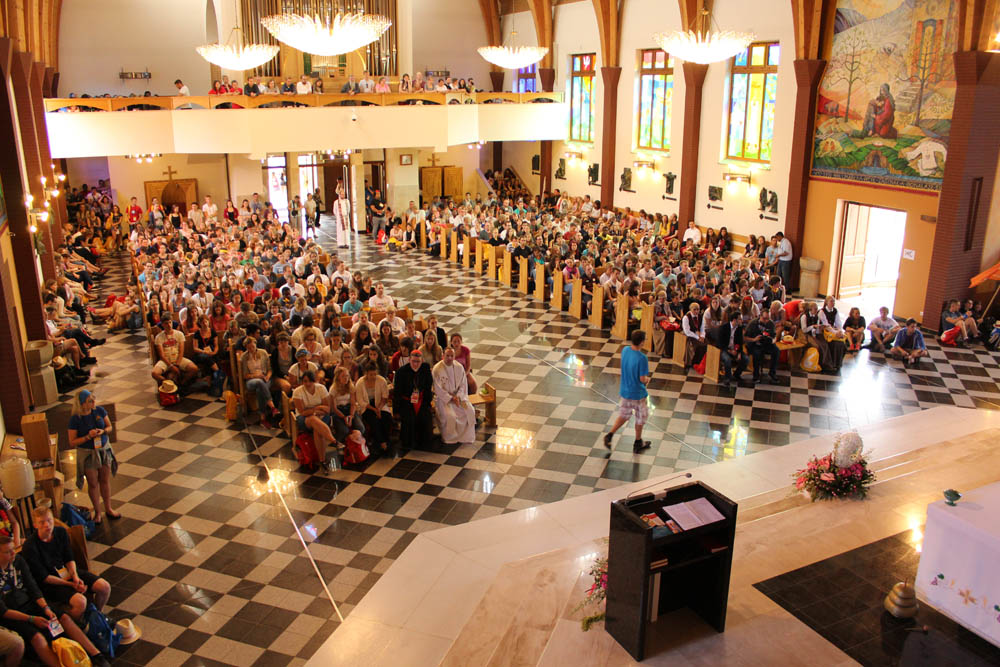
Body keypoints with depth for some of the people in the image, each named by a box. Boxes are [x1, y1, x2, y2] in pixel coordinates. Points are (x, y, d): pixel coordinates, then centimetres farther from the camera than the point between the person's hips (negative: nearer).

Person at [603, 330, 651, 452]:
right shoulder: (642, 358, -28)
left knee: (624, 414, 24)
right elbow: (642, 379, -21)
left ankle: (610, 434, 11)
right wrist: (647, 379, -1)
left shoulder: (625, 350, -8)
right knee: (641, 417, 17)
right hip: (637, 393, -6)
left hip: (624, 391, 6)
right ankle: (638, 443, 31)